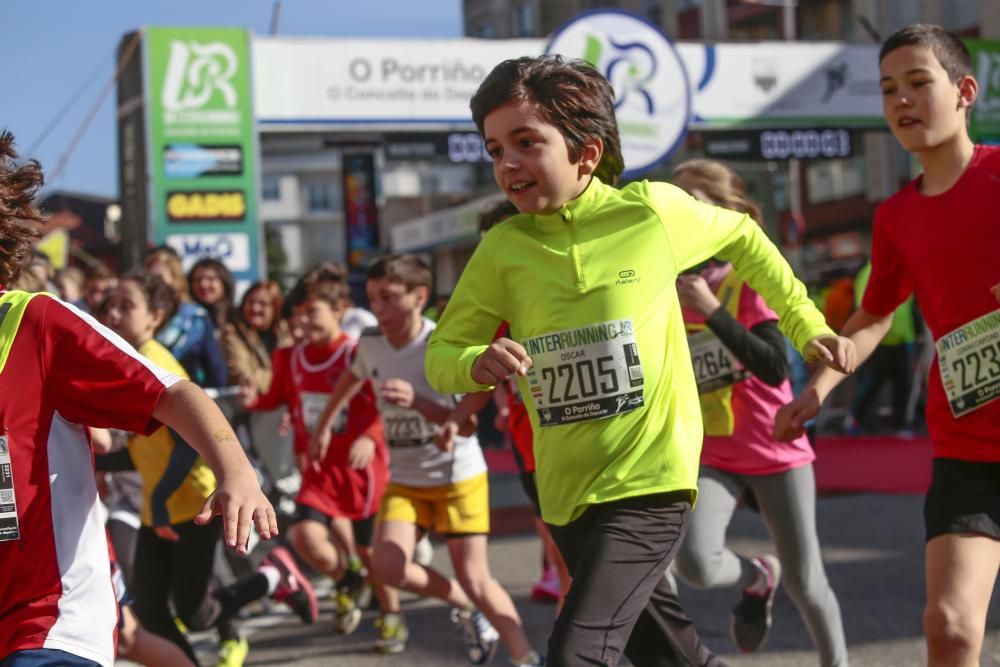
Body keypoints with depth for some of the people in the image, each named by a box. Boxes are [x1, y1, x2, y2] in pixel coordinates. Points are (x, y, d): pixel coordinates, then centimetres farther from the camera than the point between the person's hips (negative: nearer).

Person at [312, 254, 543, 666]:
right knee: (388, 566, -14)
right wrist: (324, 428, 27)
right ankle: (465, 609, 13)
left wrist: (416, 401, -42)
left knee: (475, 580, -5)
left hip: (459, 477, -5)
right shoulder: (370, 344, -5)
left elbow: (466, 425, -27)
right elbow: (351, 380, 19)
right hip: (404, 481, 5)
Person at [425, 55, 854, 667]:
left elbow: (742, 237, 12)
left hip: (652, 479, -4)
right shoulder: (502, 249, -2)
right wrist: (476, 363, -21)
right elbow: (441, 354, 1)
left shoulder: (652, 210, -7)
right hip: (567, 491, 4)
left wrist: (806, 324, 10)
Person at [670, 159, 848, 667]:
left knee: (804, 585, 4)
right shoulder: (670, 289, 0)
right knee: (695, 563, -22)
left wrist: (713, 312, -29)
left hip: (777, 452, -2)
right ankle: (757, 578, 11)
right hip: (711, 456, 2)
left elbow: (775, 370, -22)